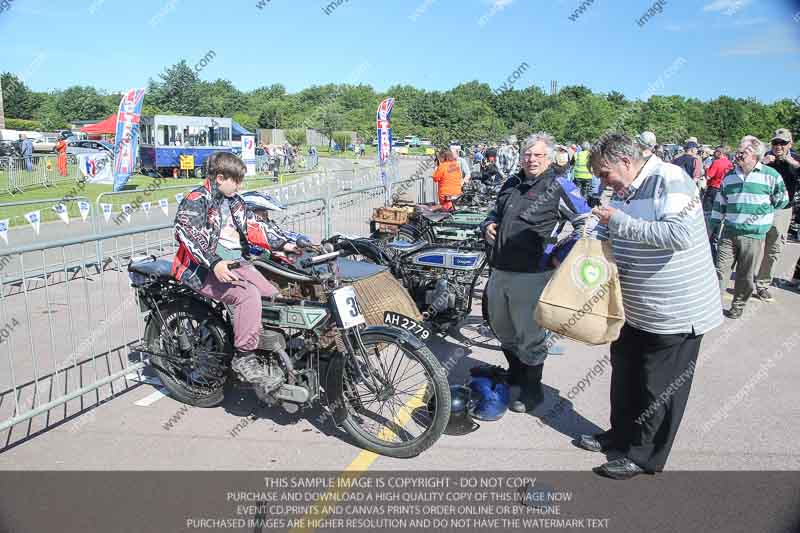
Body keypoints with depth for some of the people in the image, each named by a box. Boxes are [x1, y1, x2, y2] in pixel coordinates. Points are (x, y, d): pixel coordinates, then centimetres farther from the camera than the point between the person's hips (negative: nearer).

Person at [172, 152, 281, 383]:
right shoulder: (196, 201, -9)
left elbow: (253, 228, 16)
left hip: (236, 263, 8)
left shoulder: (234, 201, 17)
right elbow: (188, 233, -23)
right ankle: (244, 357, -23)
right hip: (204, 269, -8)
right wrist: (214, 263, -34)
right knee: (248, 294, -31)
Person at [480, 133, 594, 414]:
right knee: (501, 326, 19)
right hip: (500, 271, 7)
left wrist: (563, 254, -12)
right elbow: (495, 212, 28)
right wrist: (487, 226, 6)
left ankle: (532, 390, 22)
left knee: (529, 333, 3)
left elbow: (586, 222, -5)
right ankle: (515, 374, 43)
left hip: (532, 275, -7)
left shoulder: (559, 187, -6)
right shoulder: (512, 184, 14)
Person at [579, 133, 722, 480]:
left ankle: (644, 457, 21)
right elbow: (604, 239, 16)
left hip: (674, 314, -9)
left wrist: (622, 222, -28)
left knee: (659, 390, 6)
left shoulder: (670, 179, -19)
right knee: (625, 376, 21)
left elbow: (681, 235, -32)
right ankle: (620, 435, 39)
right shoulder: (623, 194, 7)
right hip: (635, 310, 9)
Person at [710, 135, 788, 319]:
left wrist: (762, 214, 3)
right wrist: (713, 226, 11)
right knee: (721, 269, 3)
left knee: (746, 275, 8)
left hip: (754, 236, -3)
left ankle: (738, 305, 24)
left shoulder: (771, 175, -5)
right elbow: (719, 204, 12)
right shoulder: (730, 176, 6)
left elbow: (782, 200, 7)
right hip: (729, 233, 3)